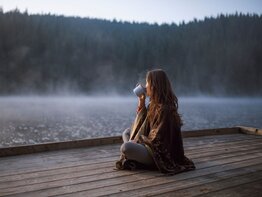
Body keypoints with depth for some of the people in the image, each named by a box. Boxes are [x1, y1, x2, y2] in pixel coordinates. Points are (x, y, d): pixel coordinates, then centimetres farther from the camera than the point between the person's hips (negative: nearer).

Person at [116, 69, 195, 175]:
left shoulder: (164, 109, -24)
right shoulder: (155, 104, 5)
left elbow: (156, 139, -23)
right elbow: (142, 124, 15)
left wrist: (137, 139, -7)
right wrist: (141, 102, 6)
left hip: (160, 154, -10)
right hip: (152, 145, 10)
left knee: (125, 147, -30)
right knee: (127, 132, 18)